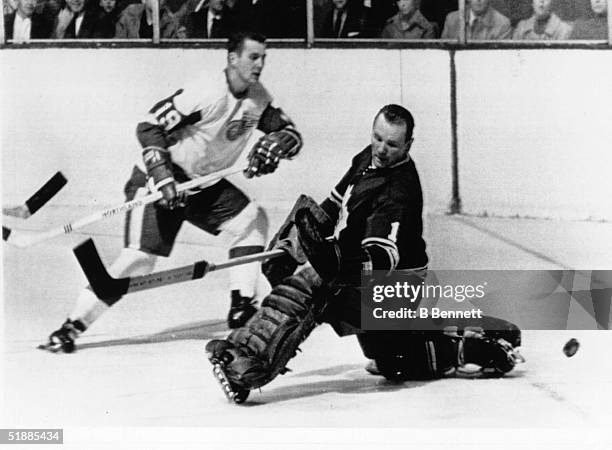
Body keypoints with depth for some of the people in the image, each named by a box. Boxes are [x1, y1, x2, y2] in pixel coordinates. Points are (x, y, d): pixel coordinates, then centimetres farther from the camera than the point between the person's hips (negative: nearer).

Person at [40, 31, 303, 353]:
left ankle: (242, 307, 3)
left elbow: (291, 133, 2)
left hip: (205, 182, 8)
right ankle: (72, 326, -11)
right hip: (159, 177, -8)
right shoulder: (207, 93, -25)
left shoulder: (258, 99, -2)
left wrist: (274, 144, -21)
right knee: (139, 257, -17)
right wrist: (162, 177, -33)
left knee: (253, 219, -3)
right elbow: (149, 127, -26)